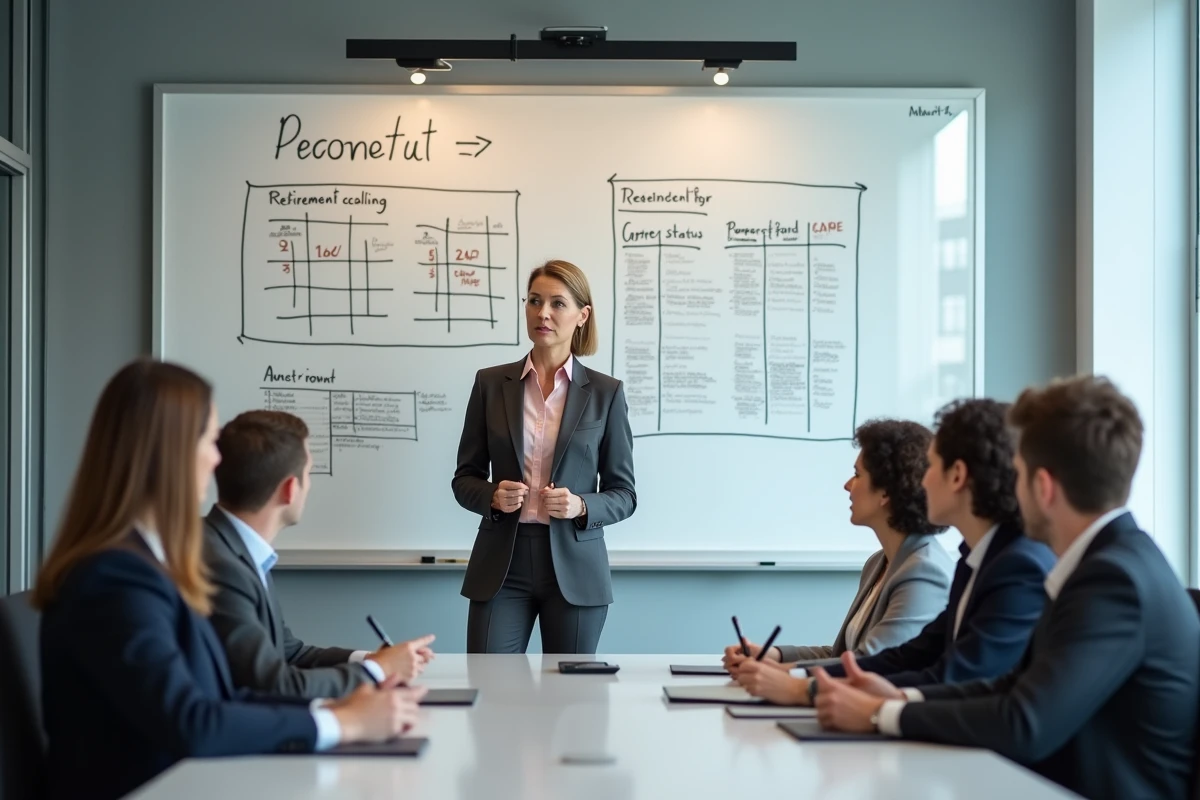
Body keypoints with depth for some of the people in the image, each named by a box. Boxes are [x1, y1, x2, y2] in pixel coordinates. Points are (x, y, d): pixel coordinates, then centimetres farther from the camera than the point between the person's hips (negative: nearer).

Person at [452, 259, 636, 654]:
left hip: (574, 568, 0)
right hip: (501, 565, 1)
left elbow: (623, 493, 3)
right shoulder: (491, 383, 4)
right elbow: (464, 479, 8)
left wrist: (580, 506, -16)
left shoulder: (605, 392, 1)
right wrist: (493, 496, -13)